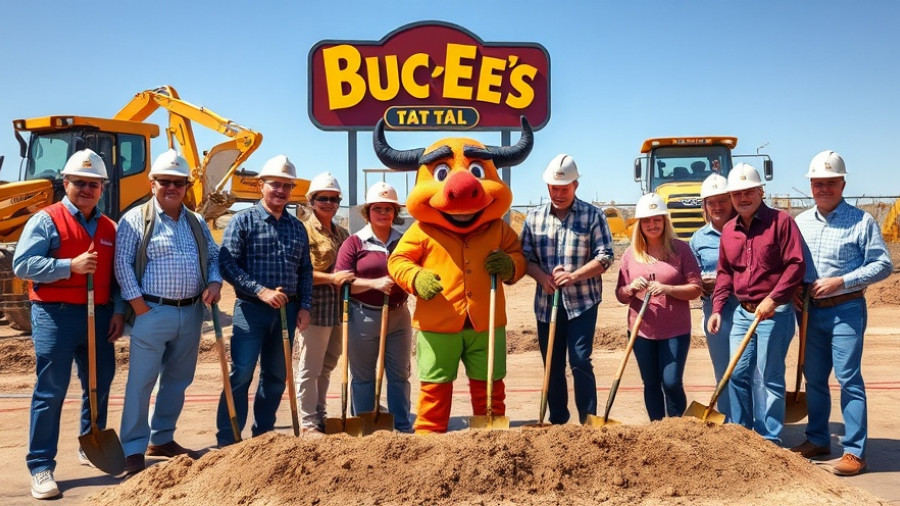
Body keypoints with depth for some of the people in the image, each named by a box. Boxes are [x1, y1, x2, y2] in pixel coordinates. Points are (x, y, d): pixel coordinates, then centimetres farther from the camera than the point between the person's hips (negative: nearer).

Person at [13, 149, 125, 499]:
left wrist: (119, 311, 5)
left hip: (99, 316, 6)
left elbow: (117, 276, 16)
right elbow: (22, 265, -12)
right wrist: (70, 266, -20)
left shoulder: (109, 228, 14)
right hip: (56, 315, -6)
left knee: (99, 385, 14)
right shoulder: (46, 220, -3)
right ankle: (41, 467, 3)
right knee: (50, 391, -4)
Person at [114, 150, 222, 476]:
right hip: (153, 313, -6)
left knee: (177, 380, 14)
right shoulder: (136, 219, -4)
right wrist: (137, 302, -14)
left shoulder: (196, 223, 13)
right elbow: (123, 261, -9)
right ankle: (133, 450, 6)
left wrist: (214, 282, -2)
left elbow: (214, 256, 18)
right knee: (141, 382, -2)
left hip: (191, 313, 6)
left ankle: (162, 439, 28)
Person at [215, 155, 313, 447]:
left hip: (287, 311, 5)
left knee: (276, 376, 12)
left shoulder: (297, 227, 12)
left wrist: (305, 306, 4)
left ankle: (263, 435, 25)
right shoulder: (243, 221, -3)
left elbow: (305, 270, 14)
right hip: (251, 309, -5)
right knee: (241, 375, -5)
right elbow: (227, 264, -12)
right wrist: (260, 291, -20)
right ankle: (227, 439, 4)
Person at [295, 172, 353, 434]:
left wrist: (350, 280, 7)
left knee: (327, 365, 15)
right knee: (310, 367, -2)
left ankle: (319, 417, 26)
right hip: (316, 306, -7)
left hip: (338, 307, 7)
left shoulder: (342, 233, 17)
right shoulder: (304, 230, -5)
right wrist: (332, 278, -21)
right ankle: (308, 423, 7)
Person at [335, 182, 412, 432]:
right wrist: (374, 283, -20)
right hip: (364, 317, -3)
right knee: (363, 376, 7)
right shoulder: (354, 243, -2)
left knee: (399, 374, 10)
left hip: (398, 315, 3)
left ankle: (402, 426, 21)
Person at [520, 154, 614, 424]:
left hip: (582, 302, -3)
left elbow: (605, 257, -5)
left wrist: (574, 275, -18)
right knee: (553, 366, 10)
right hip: (547, 303, 3)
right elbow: (525, 257, 5)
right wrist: (543, 277, -14)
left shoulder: (593, 216, -2)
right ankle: (557, 421, 22)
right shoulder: (534, 216, 6)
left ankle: (588, 421, 3)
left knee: (580, 361, -8)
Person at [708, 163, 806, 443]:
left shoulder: (781, 221, -8)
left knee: (769, 377, 0)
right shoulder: (729, 230, 10)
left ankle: (770, 440, 12)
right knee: (737, 374, 8)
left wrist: (773, 299, -19)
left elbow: (796, 265, -13)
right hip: (742, 312, 6)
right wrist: (717, 308, 5)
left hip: (775, 314, -6)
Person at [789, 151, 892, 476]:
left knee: (848, 379, -5)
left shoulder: (862, 221, -5)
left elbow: (882, 264, -8)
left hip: (846, 309, -5)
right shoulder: (800, 222, 9)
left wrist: (841, 282, -17)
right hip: (811, 310, 5)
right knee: (814, 378, 12)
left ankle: (854, 451, 2)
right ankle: (818, 439, 26)